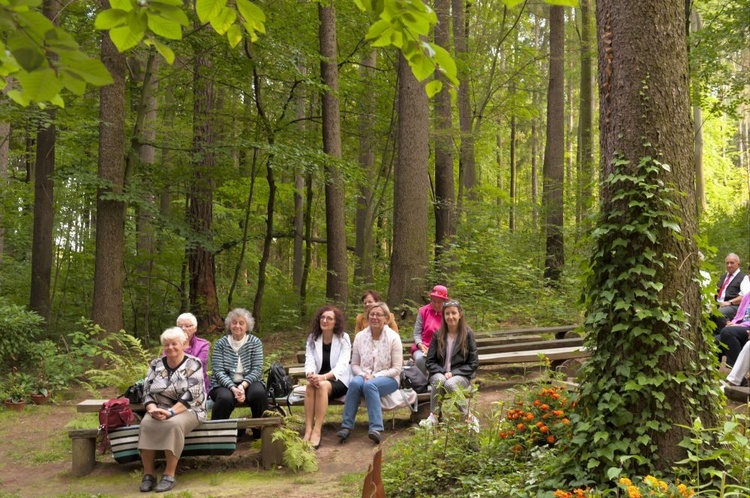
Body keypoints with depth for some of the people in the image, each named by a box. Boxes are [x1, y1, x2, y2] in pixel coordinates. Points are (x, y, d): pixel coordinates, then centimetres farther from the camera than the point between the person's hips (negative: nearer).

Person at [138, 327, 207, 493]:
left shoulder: (194, 364, -4)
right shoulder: (156, 364, 10)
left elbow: (191, 395, -14)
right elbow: (147, 392, 4)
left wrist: (171, 412, -26)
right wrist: (153, 409, -18)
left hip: (187, 410, -3)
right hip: (159, 409, 3)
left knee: (173, 424, -36)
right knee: (146, 424, -29)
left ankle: (169, 475, -28)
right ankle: (148, 474, -21)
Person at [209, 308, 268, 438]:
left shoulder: (255, 342, 5)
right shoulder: (221, 343, 3)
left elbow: (257, 369, -4)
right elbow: (219, 371, -6)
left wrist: (243, 386, -21)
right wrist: (233, 388, -22)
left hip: (248, 382, 1)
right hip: (225, 384, -1)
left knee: (259, 393, -32)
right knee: (225, 398, -35)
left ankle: (261, 432, -11)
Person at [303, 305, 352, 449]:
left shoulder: (343, 338, -5)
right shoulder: (312, 338, 5)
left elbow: (342, 364, -16)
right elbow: (309, 361, -4)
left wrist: (324, 377, -33)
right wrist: (311, 374, -28)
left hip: (338, 380, -3)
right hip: (319, 378, 3)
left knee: (323, 385, -35)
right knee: (310, 385, -32)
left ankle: (317, 431, -38)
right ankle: (308, 430, -37)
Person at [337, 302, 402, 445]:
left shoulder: (393, 338, -2)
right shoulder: (360, 336, 7)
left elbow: (396, 369, -5)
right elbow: (354, 365, 10)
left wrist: (375, 376, -16)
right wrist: (363, 374, -11)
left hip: (387, 379, -3)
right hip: (364, 376, 3)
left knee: (369, 385, -36)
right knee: (354, 383, -32)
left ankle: (376, 429, -39)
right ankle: (346, 426, -31)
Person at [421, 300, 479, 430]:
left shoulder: (468, 334, 1)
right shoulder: (438, 335, 7)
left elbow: (474, 363, 0)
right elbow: (429, 362, 7)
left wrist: (453, 373, -11)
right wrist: (443, 372, -12)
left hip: (461, 375, -2)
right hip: (440, 374, 2)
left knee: (450, 384, -36)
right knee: (439, 380, -35)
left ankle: (470, 418, -23)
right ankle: (433, 417, -27)